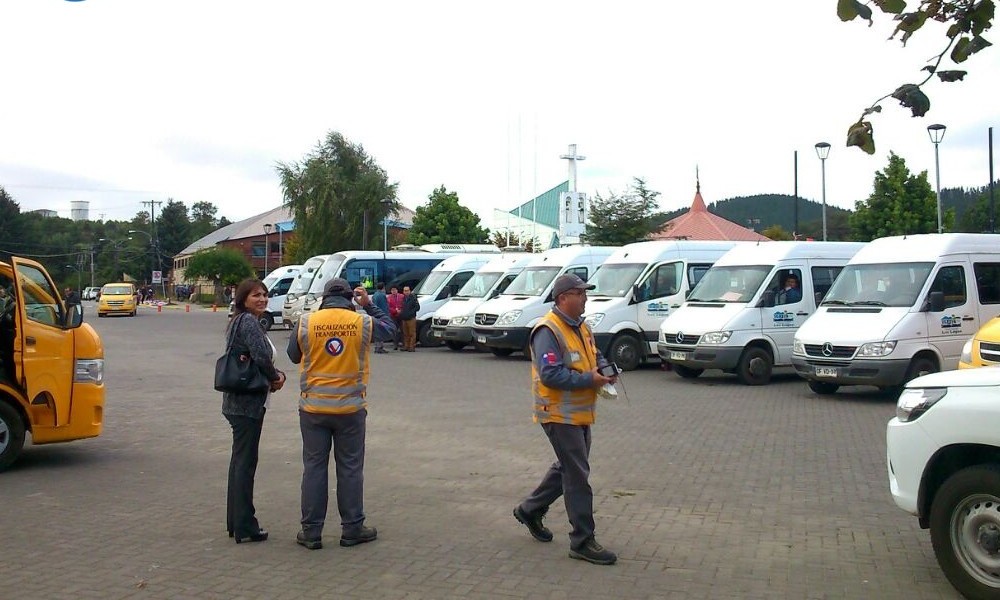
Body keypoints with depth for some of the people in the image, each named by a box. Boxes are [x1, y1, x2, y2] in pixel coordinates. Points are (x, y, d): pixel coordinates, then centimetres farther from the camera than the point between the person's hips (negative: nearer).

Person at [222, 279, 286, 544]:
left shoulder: (240, 322, 17)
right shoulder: (248, 322, -14)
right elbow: (261, 356, -25)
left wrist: (277, 375, -3)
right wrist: (275, 377, -7)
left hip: (238, 402, 10)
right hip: (248, 402, -10)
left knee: (240, 460, 15)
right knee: (245, 462, -4)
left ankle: (235, 522, 24)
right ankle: (245, 527, 3)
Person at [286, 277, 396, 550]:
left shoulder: (306, 323, -4)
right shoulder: (364, 323, -5)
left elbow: (294, 356, 10)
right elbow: (389, 329, 15)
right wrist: (369, 305, 20)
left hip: (313, 408, 1)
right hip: (350, 409, 0)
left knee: (314, 467, 8)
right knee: (350, 468, 9)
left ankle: (311, 531, 12)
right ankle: (352, 529, 17)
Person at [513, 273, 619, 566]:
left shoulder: (581, 327, 11)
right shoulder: (548, 331, -19)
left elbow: (595, 355, 23)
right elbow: (551, 374, -25)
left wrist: (604, 368, 0)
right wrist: (589, 379, -23)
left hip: (580, 413, 10)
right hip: (560, 414, -10)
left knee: (568, 468, 20)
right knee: (577, 475, -6)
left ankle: (530, 509, 38)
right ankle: (583, 541, 2)